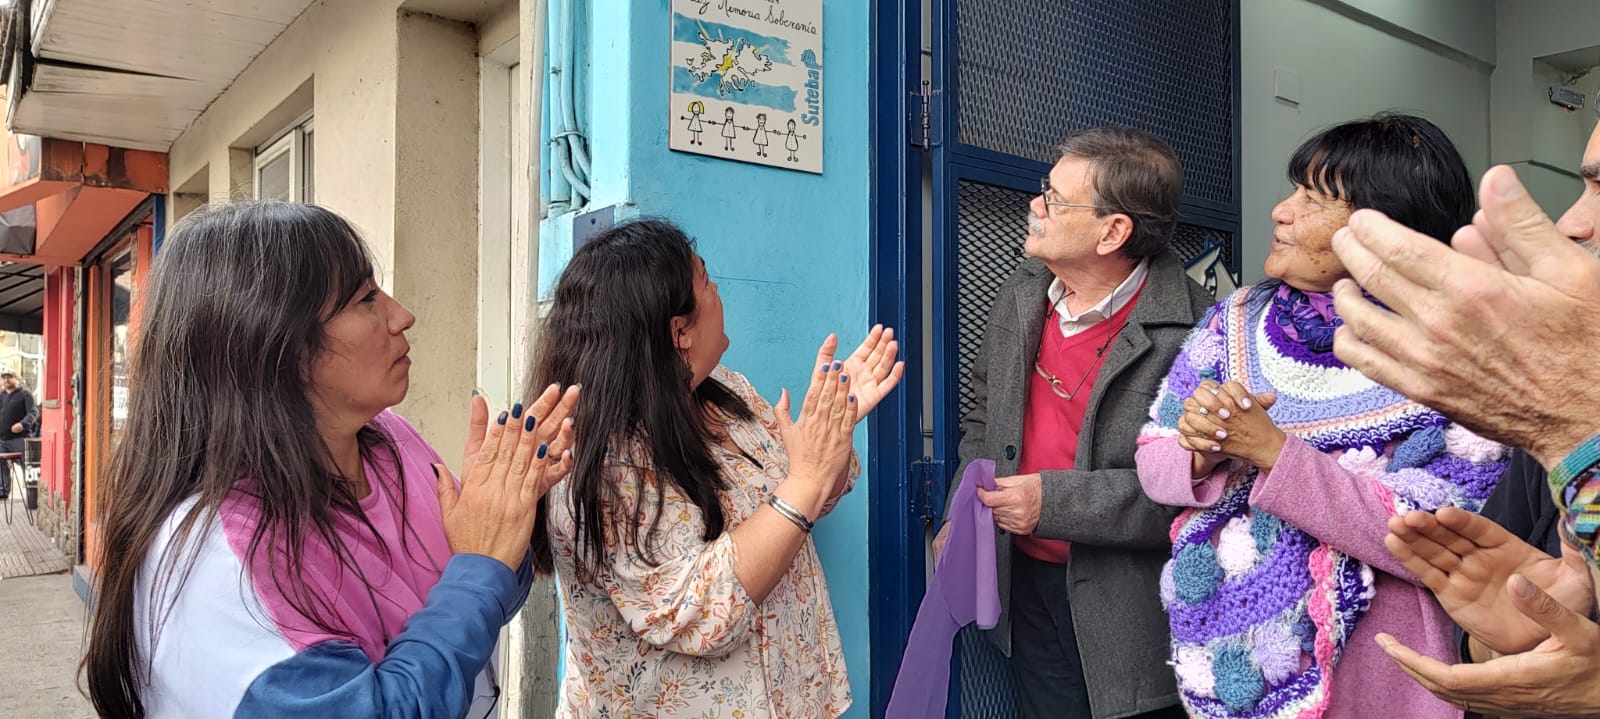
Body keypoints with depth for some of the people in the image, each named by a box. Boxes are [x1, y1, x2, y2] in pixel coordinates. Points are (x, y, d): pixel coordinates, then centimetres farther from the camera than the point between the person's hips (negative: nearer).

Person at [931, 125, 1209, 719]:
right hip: (1029, 585, 6)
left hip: (1130, 606, -5)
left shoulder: (1189, 330, -20)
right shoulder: (1019, 298, 2)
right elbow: (983, 420, 15)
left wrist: (1055, 501, -24)